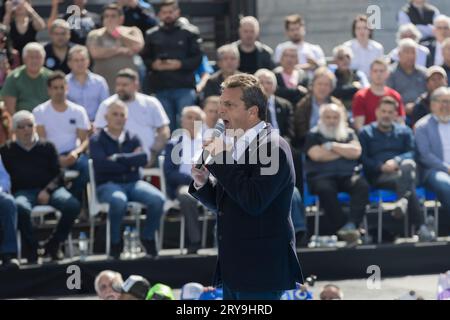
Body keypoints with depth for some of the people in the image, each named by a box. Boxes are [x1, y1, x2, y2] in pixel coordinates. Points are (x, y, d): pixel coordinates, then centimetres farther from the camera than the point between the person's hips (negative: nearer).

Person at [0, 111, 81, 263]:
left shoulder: (47, 147, 19)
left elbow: (58, 173, 9)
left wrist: (47, 191, -8)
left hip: (50, 189, 2)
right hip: (23, 191, -2)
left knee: (73, 205, -28)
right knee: (20, 208, -40)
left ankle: (53, 245, -8)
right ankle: (31, 249, -19)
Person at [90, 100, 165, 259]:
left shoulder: (132, 139, 16)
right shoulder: (97, 140, 5)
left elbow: (143, 159, -2)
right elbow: (102, 164, -12)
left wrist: (118, 158, -11)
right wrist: (130, 163, -6)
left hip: (133, 182, 4)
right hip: (108, 184, -4)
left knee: (158, 199, -25)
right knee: (118, 201, -40)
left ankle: (148, 237, -1)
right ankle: (115, 241, -17)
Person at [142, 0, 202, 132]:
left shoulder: (190, 32, 2)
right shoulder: (152, 35, 10)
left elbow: (197, 58, -2)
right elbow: (144, 58, 13)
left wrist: (180, 64, -15)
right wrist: (153, 64, -7)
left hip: (185, 87, -3)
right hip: (161, 88, 3)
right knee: (167, 125, 7)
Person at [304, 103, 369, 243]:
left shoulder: (349, 133, 20)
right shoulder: (313, 135, 12)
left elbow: (356, 152, 1)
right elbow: (316, 155, -8)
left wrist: (333, 146, -2)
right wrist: (344, 151, 1)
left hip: (348, 174, 2)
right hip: (322, 176, -2)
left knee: (362, 186, -30)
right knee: (325, 189, -37)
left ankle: (352, 225, -44)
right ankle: (342, 227, -40)